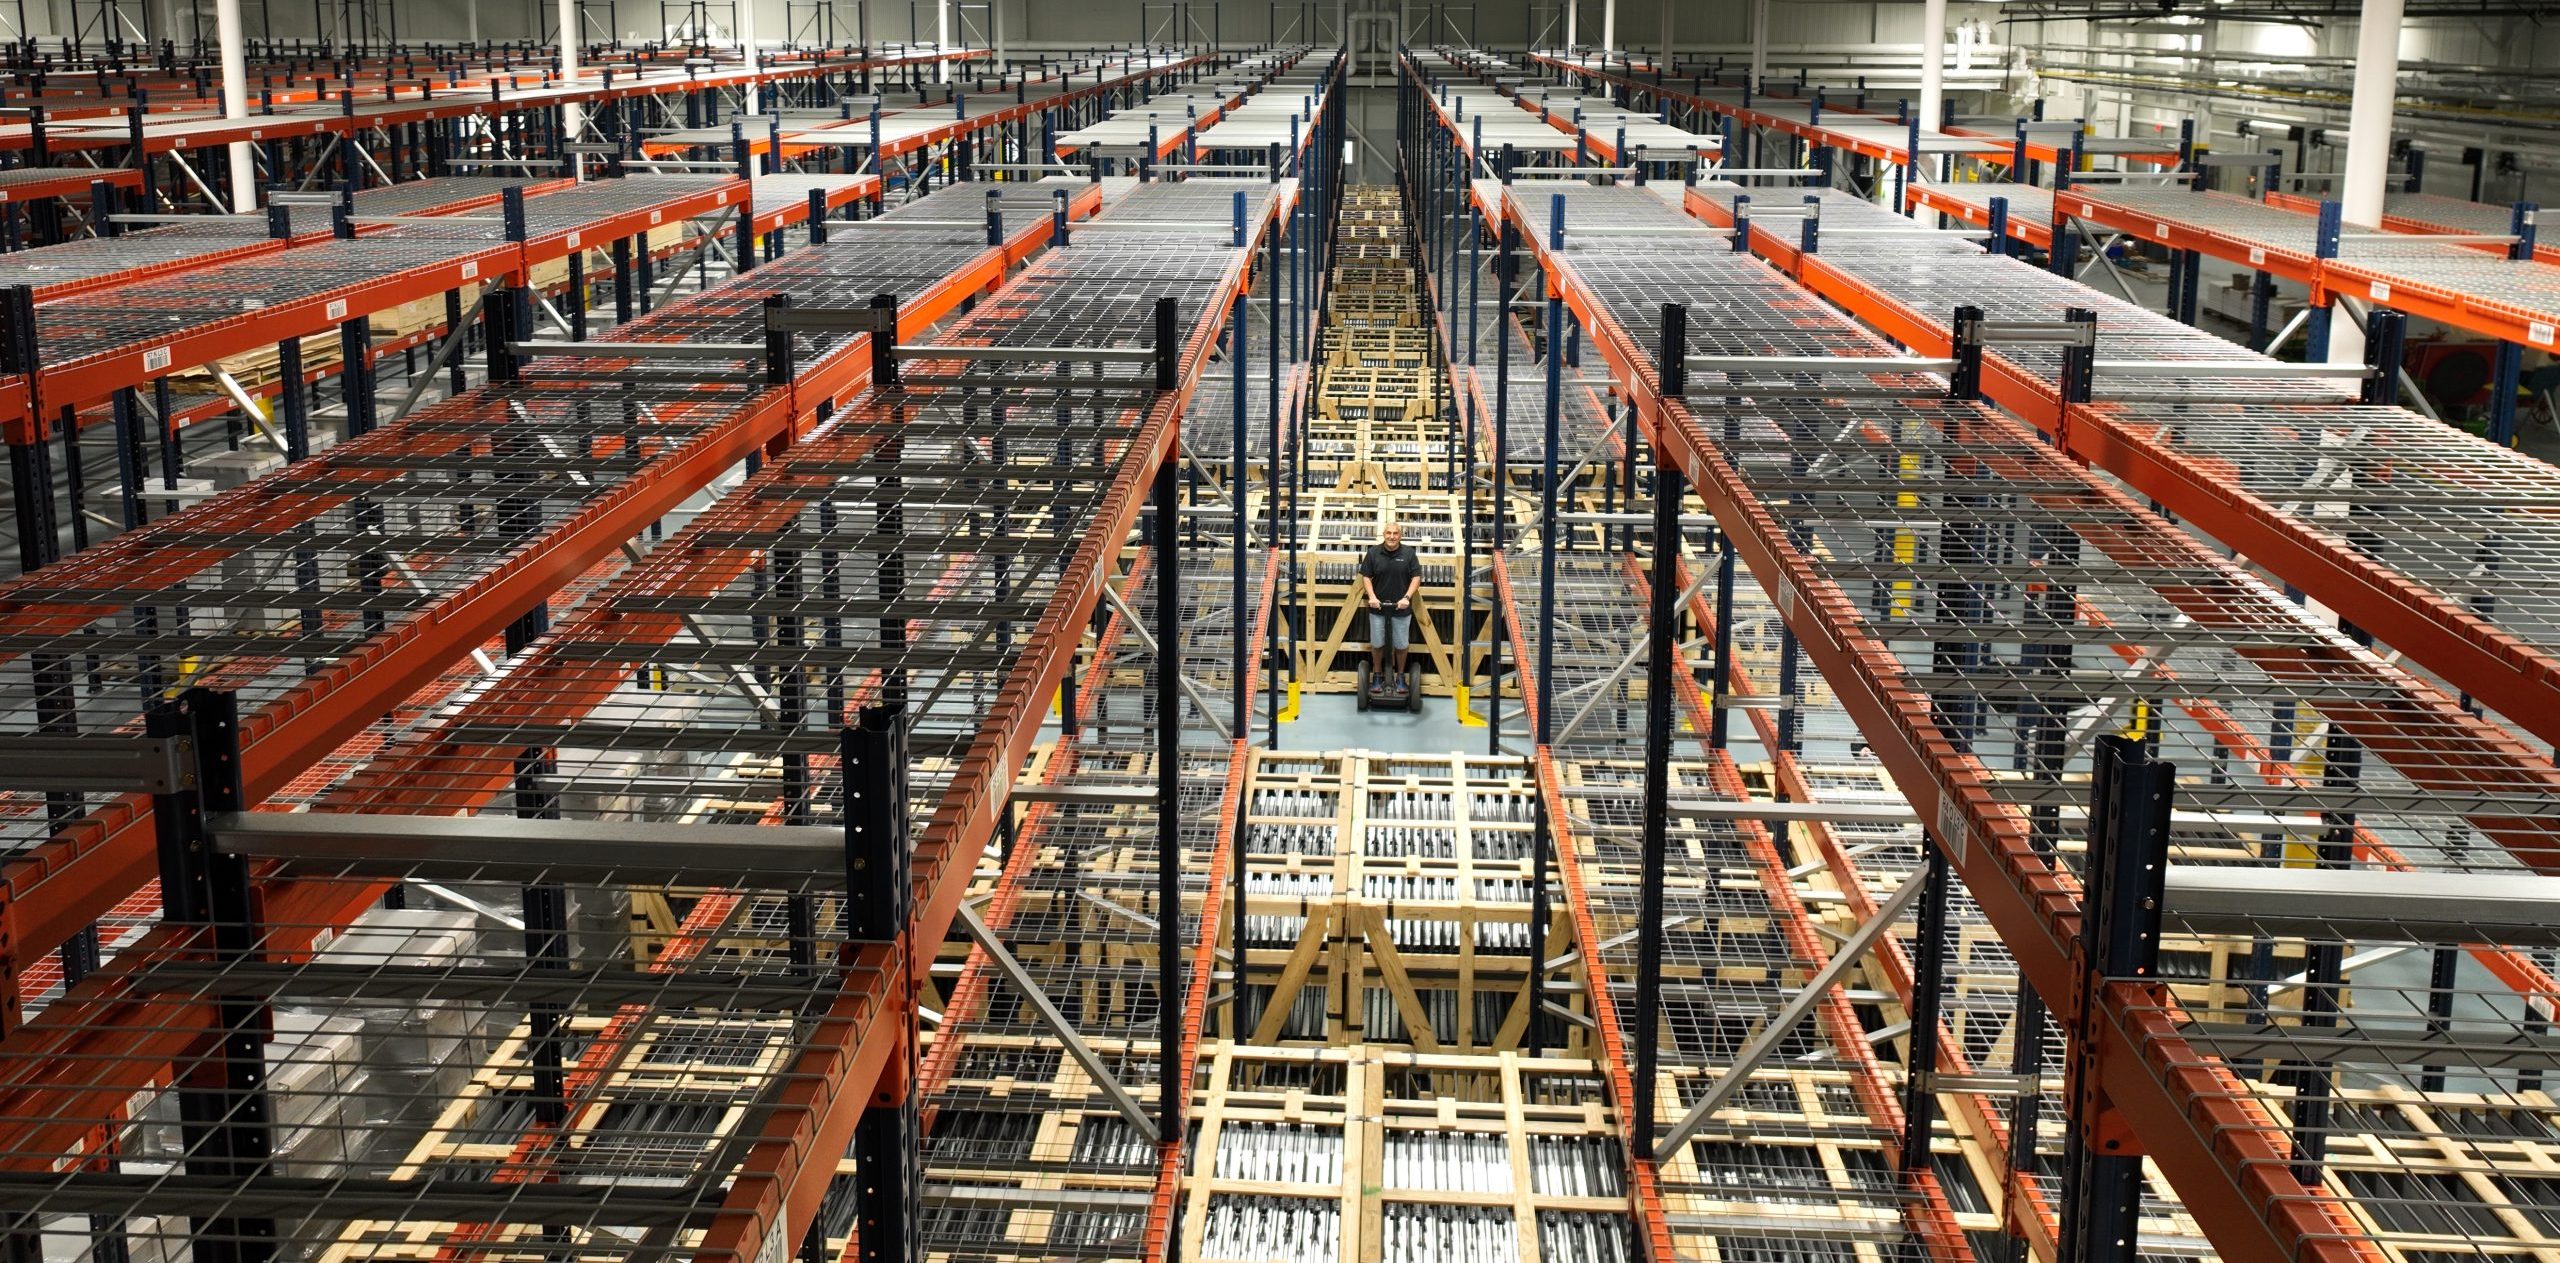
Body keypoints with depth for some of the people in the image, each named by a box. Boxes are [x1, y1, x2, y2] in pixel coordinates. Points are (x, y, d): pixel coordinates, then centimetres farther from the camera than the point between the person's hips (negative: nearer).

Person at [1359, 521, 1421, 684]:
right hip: (1378, 607, 1)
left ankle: (1400, 675, 26)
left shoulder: (1409, 553, -5)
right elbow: (1366, 576, 1)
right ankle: (1377, 675, 28)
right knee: (1377, 644, 11)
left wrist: (1407, 597, -15)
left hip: (1401, 608, -1)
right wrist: (1372, 596, -12)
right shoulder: (1373, 552, -3)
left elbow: (1416, 577, -4)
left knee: (1401, 645, 9)